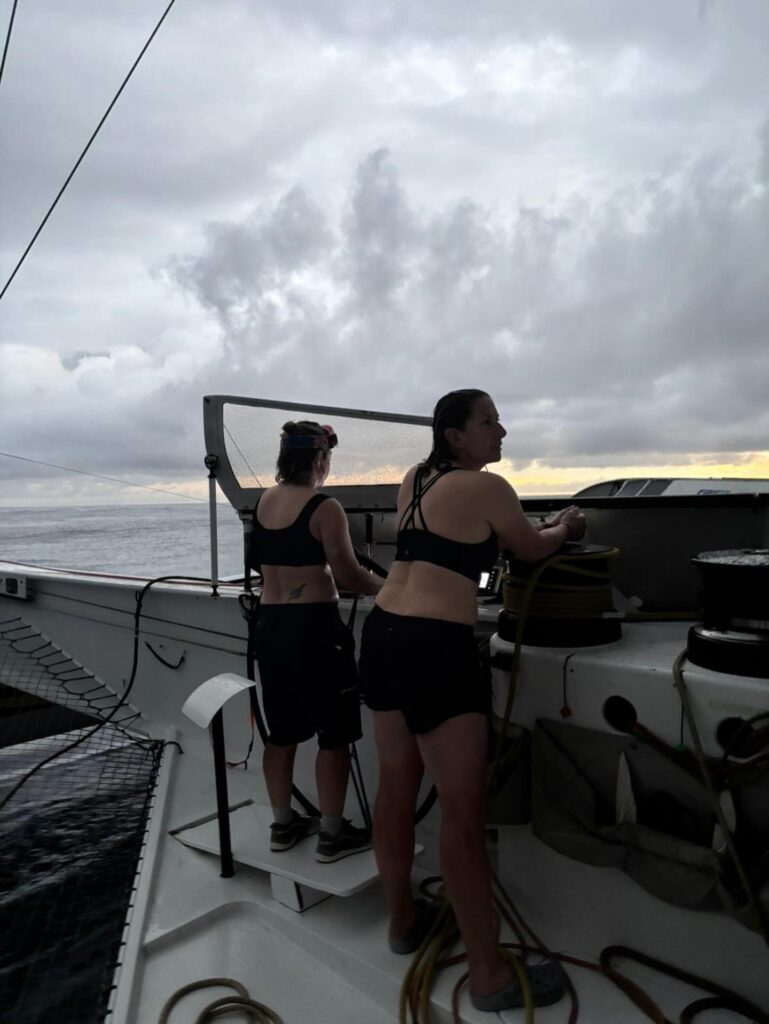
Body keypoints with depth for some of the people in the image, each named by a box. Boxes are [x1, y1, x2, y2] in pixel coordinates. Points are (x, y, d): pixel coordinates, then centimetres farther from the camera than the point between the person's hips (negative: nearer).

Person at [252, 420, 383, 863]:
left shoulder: (263, 502, 7)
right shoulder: (324, 508, -15)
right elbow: (349, 576, -13)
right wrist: (389, 586, 5)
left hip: (270, 623, 8)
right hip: (314, 626, -7)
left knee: (282, 730, 18)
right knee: (334, 734, 7)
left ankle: (283, 825, 30)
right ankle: (332, 834, 16)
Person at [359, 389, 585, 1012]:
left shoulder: (414, 481, 15)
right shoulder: (486, 488, -7)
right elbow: (533, 550, 8)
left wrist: (536, 526, 36)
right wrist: (566, 528, 30)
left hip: (382, 637, 9)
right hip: (434, 650, -9)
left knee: (396, 785, 20)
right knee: (464, 810, 1)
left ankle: (403, 919, 38)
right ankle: (491, 975, 15)